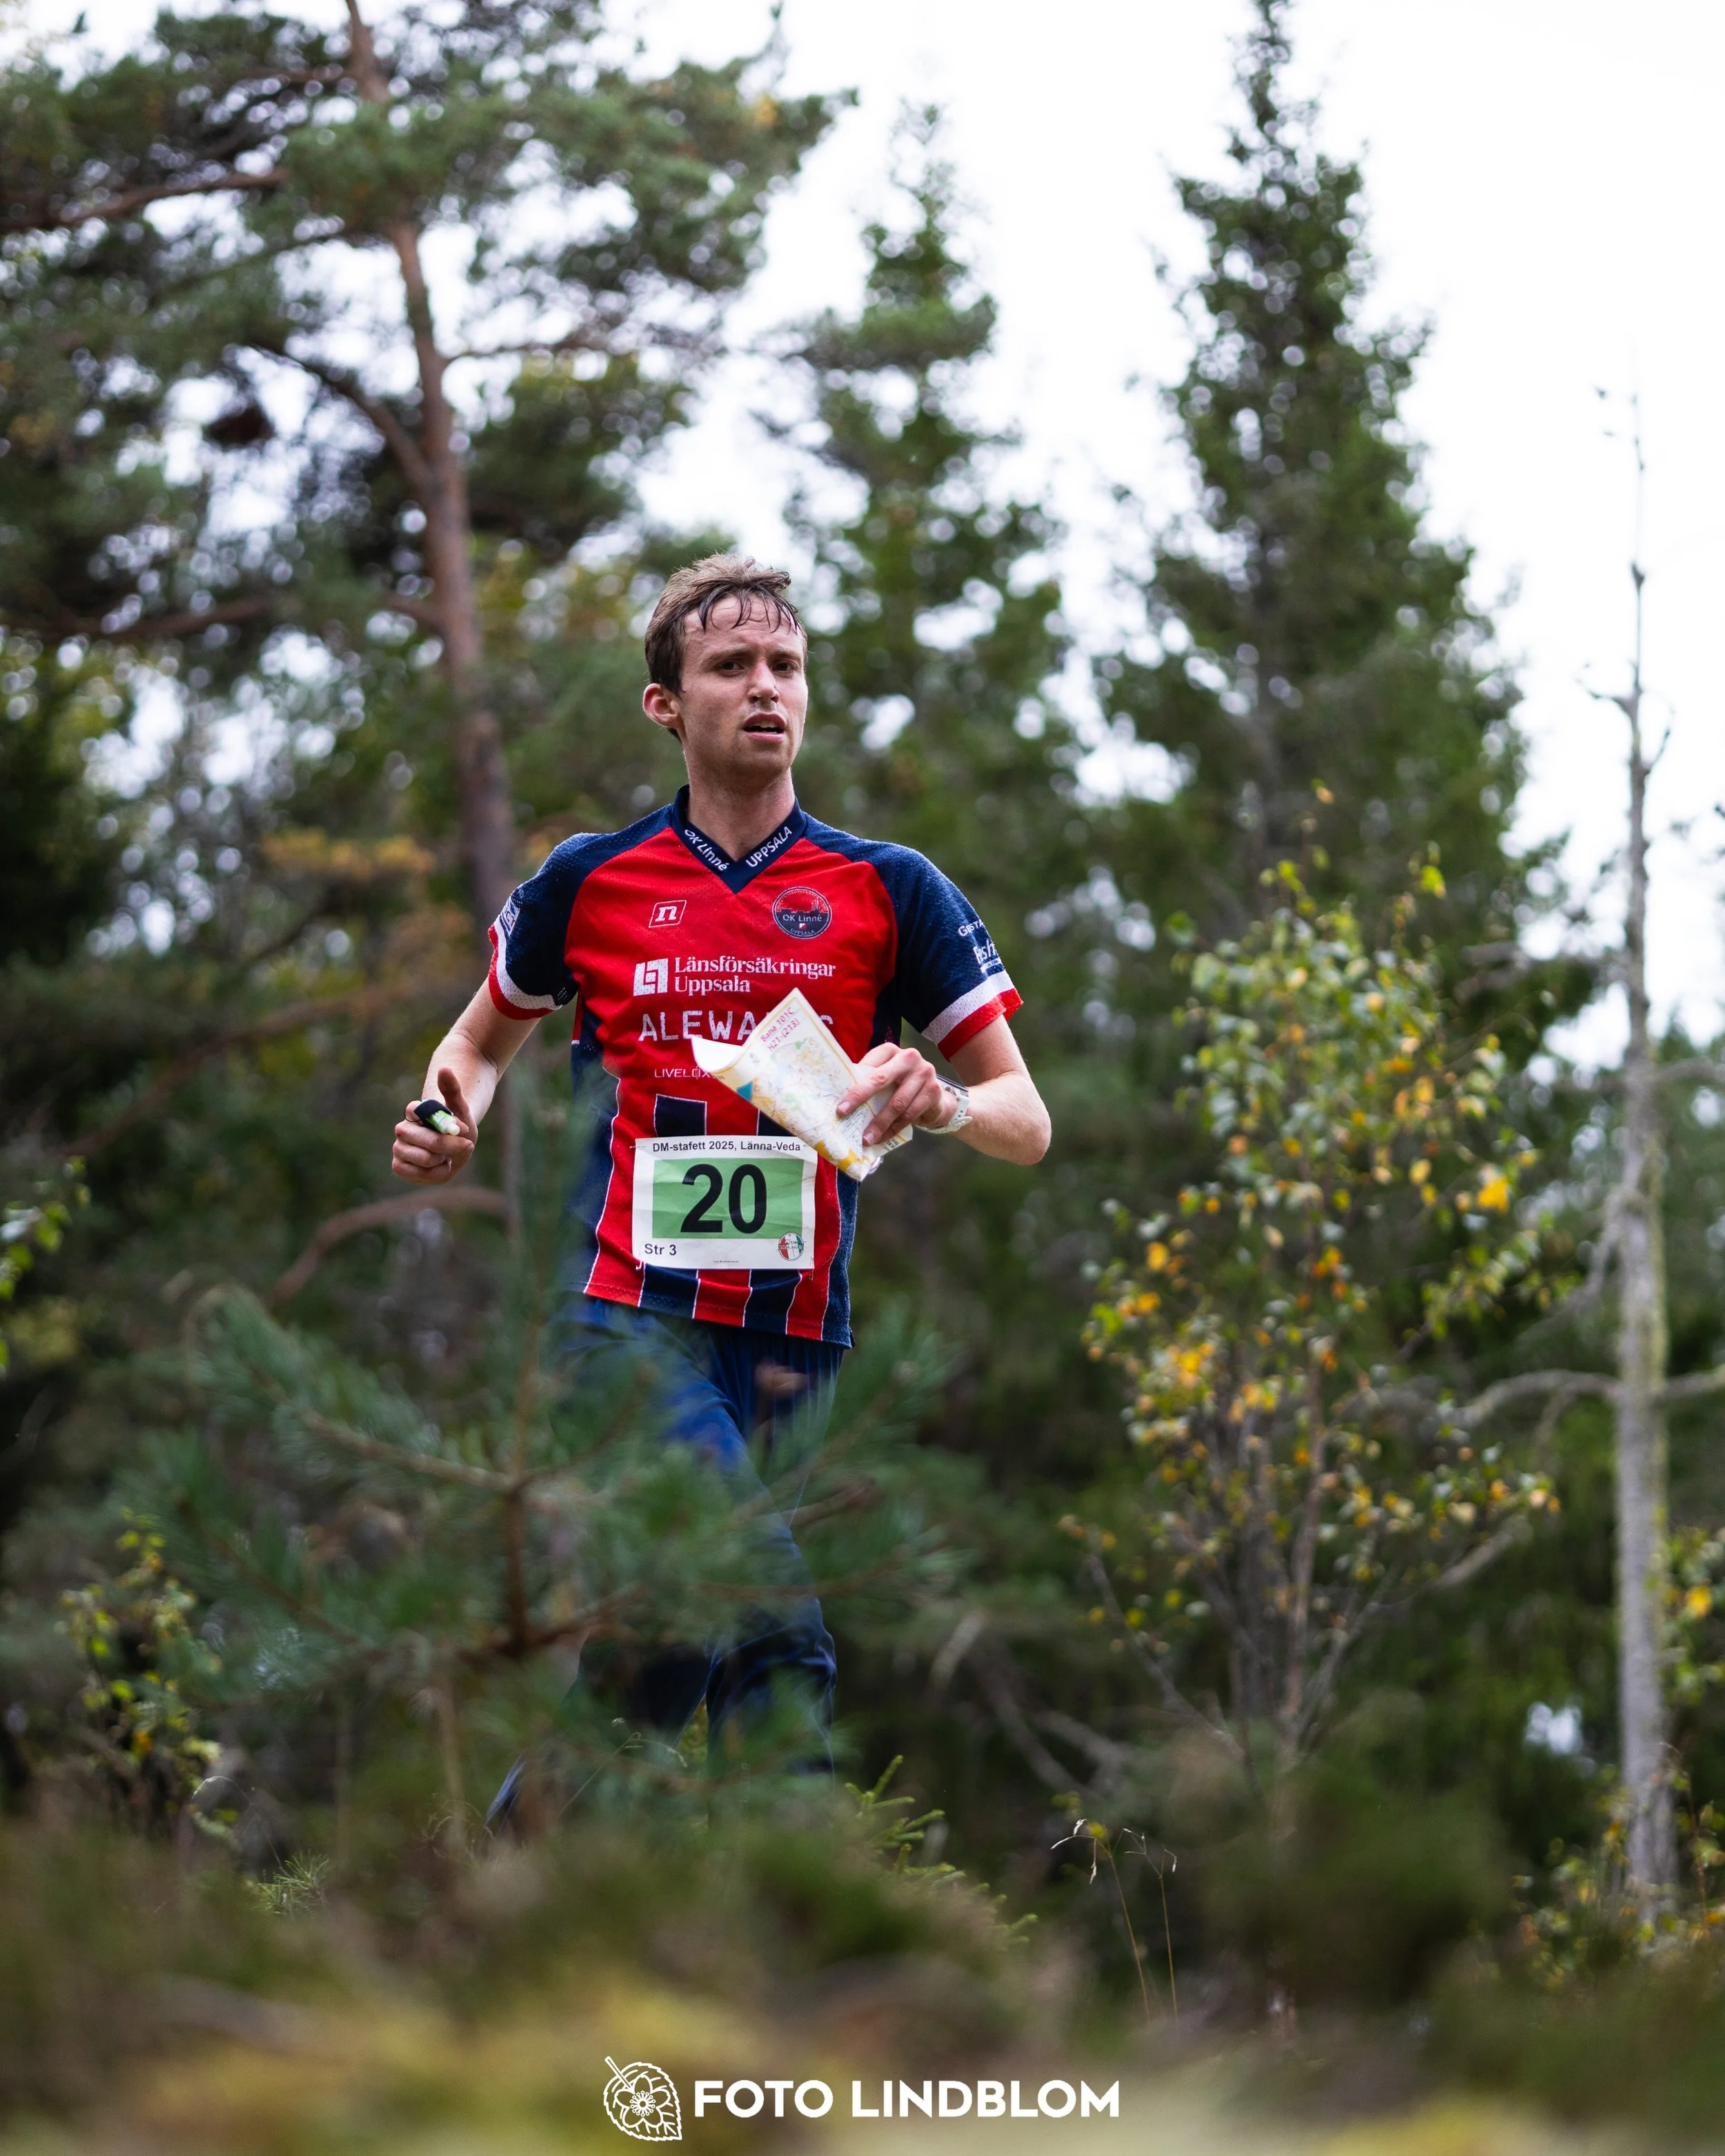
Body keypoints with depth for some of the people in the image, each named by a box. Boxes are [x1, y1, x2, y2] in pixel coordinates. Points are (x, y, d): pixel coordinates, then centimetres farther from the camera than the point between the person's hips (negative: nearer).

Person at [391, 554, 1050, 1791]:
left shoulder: (890, 889, 7)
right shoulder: (589, 881, 8)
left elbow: (1026, 1122, 5)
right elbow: (482, 1043, 26)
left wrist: (942, 1101, -17)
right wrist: (450, 1117, 3)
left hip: (796, 1332, 2)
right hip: (631, 1308, -2)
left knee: (676, 1632, 3)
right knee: (771, 1607, -25)